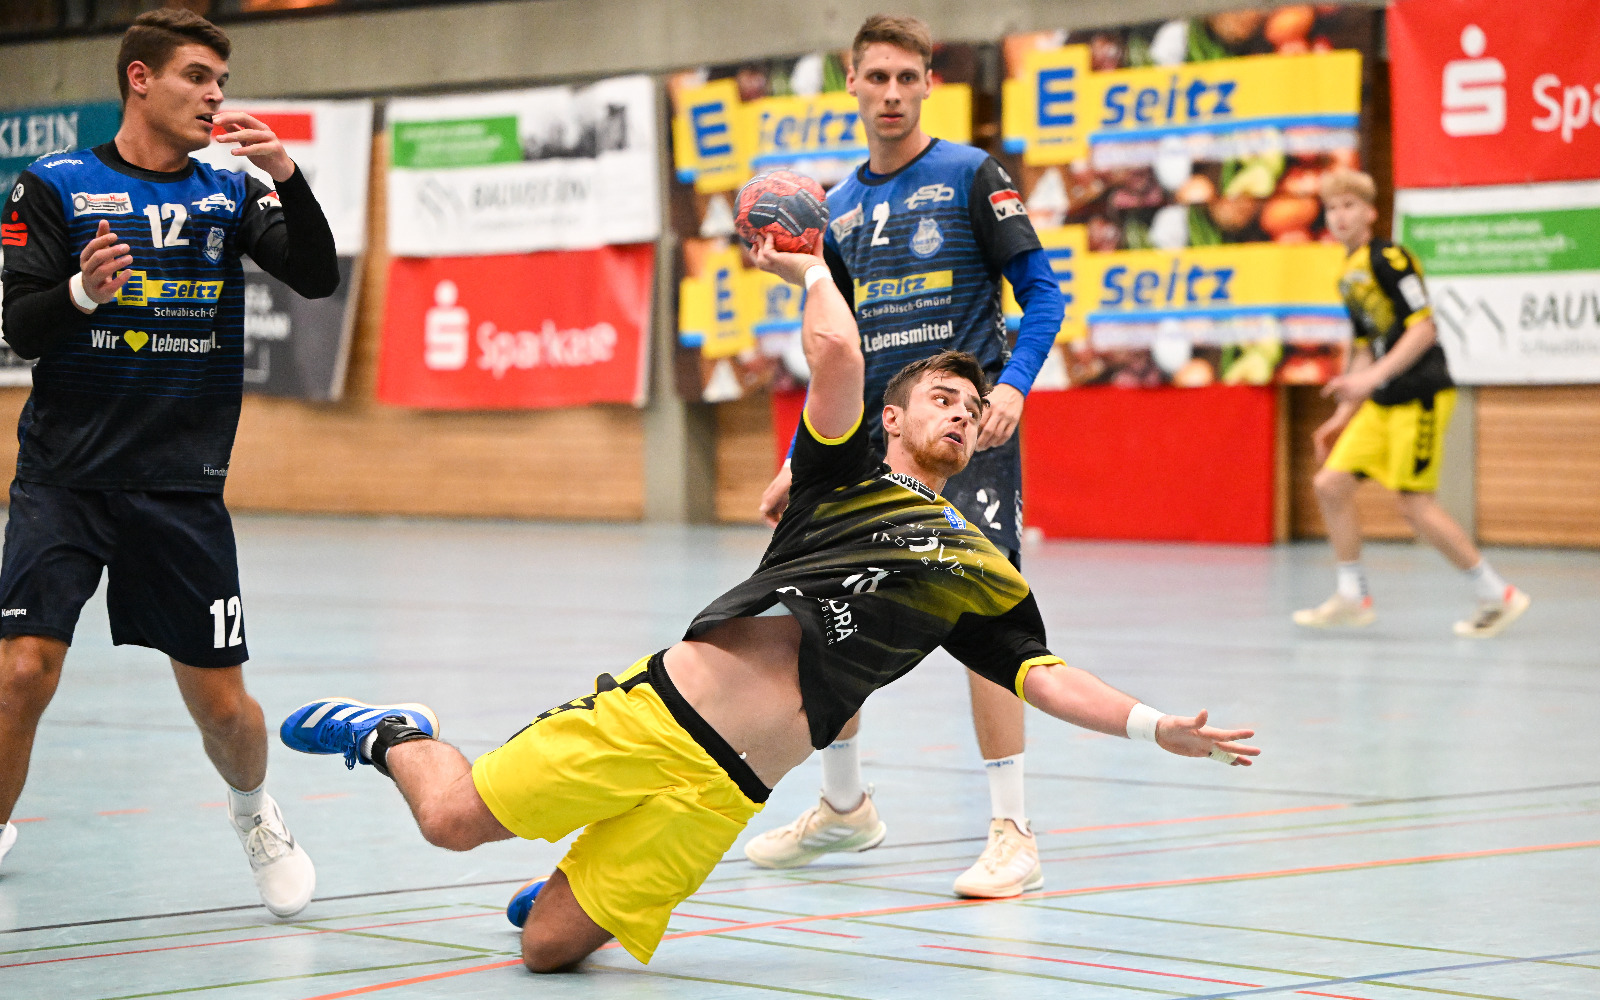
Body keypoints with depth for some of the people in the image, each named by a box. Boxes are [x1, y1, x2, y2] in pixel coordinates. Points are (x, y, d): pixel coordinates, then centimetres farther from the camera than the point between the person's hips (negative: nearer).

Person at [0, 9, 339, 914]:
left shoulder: (230, 196, 7)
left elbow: (319, 277, -6)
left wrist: (288, 176, -21)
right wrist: (84, 291, -26)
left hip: (183, 486, 2)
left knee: (220, 700, 4)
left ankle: (256, 814, 35)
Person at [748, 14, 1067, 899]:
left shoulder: (969, 175, -3)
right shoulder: (840, 206, 13)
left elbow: (1042, 292, -6)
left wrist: (1012, 385, -22)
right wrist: (801, 463, 15)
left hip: (967, 431, -6)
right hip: (875, 435, 6)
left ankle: (1012, 834, -9)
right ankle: (844, 807, 28)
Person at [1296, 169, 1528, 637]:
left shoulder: (1388, 259, -11)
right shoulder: (1349, 277, 16)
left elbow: (1423, 329, -17)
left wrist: (1373, 378, -24)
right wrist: (1343, 416, 20)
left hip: (1420, 395, -9)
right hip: (1383, 403, 9)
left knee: (1414, 503, -10)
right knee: (1331, 484, 2)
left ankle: (1497, 594, 1)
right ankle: (1352, 597, 11)